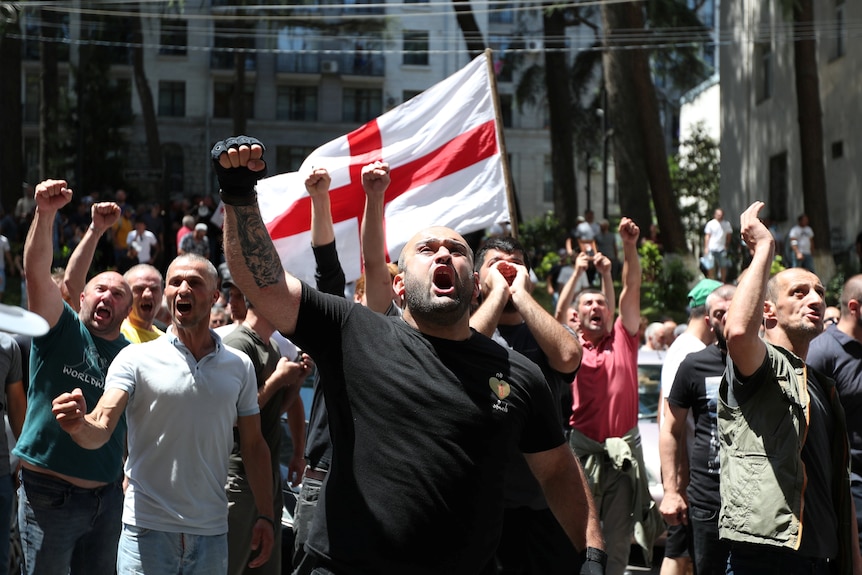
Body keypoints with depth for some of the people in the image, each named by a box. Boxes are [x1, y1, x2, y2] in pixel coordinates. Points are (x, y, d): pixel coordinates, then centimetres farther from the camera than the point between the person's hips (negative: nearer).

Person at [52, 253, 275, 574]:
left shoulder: (239, 365, 5)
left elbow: (253, 444, 10)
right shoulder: (135, 359, -4)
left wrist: (265, 515, 3)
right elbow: (100, 430, -14)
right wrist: (80, 426, -37)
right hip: (147, 530, -2)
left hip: (212, 533, 3)